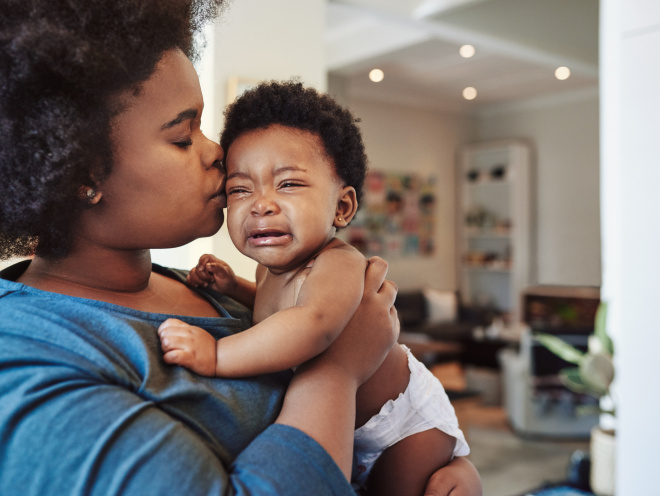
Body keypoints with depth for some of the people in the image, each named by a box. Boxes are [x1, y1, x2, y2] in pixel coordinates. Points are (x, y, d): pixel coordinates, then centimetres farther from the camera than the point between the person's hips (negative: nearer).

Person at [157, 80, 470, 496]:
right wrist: (231, 286, -4)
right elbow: (272, 310, 13)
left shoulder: (338, 266, -36)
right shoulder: (274, 266, -8)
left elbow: (312, 325, -57)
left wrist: (217, 355, -58)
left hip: (408, 421, -8)